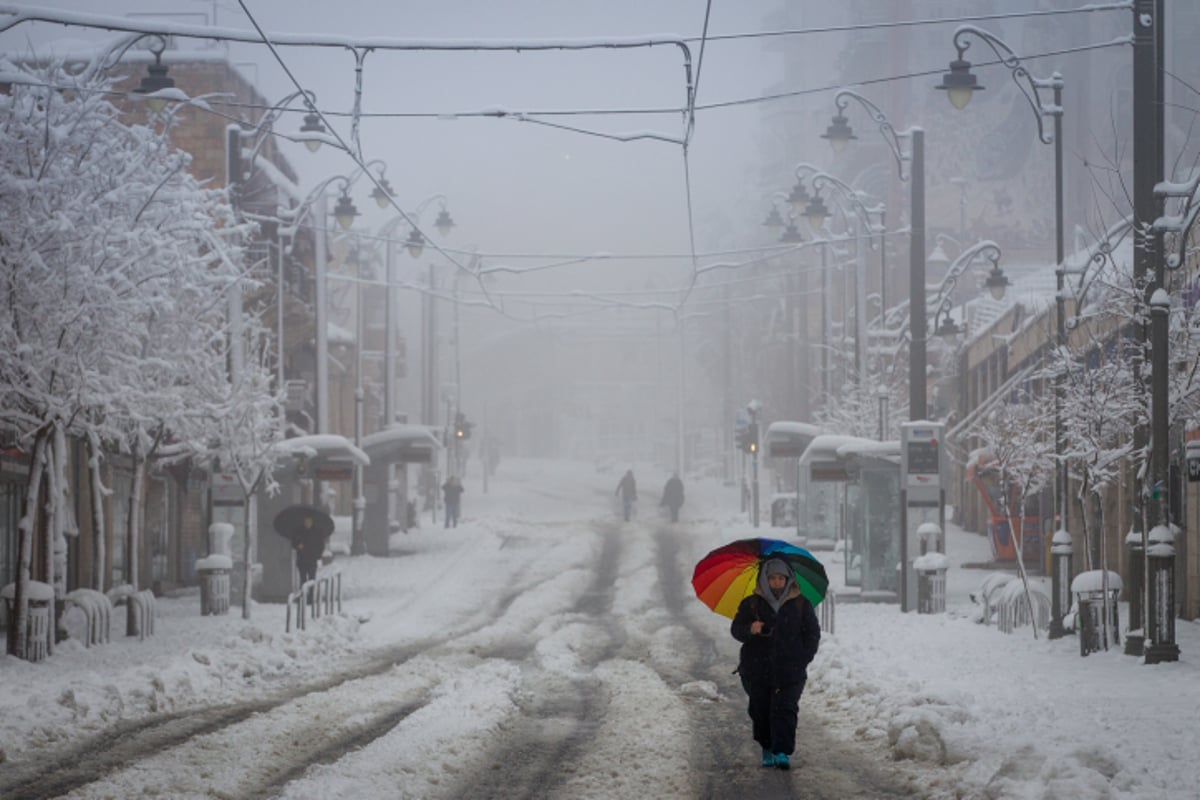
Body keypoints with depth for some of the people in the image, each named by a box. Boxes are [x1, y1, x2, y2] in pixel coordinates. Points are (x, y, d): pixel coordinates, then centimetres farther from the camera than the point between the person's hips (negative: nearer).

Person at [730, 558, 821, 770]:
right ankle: (767, 749, 20)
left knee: (784, 709, -14)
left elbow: (813, 633, 13)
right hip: (757, 669, 1)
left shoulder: (801, 604, 9)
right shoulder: (751, 604, 7)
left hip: (789, 669, -1)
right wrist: (750, 629, -20)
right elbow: (736, 630, 3)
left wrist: (803, 657, -1)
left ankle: (782, 752, -19)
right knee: (761, 711, 3)